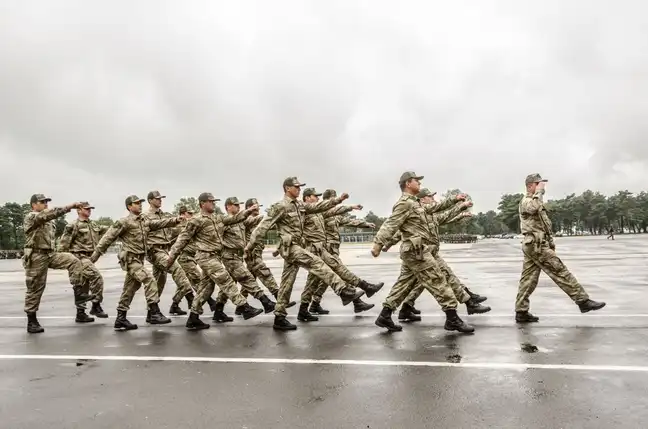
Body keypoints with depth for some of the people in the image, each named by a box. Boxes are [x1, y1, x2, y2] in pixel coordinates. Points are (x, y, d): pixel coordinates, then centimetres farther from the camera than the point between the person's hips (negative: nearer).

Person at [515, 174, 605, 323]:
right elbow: (534, 208, -34)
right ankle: (583, 300, 2)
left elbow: (544, 226, 27)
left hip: (532, 246, 10)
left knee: (528, 279, 6)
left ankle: (521, 312, 6)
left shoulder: (536, 202, 25)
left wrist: (551, 245, 22)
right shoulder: (526, 201, -7)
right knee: (560, 272, -5)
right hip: (536, 245, -10)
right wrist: (539, 191, -19)